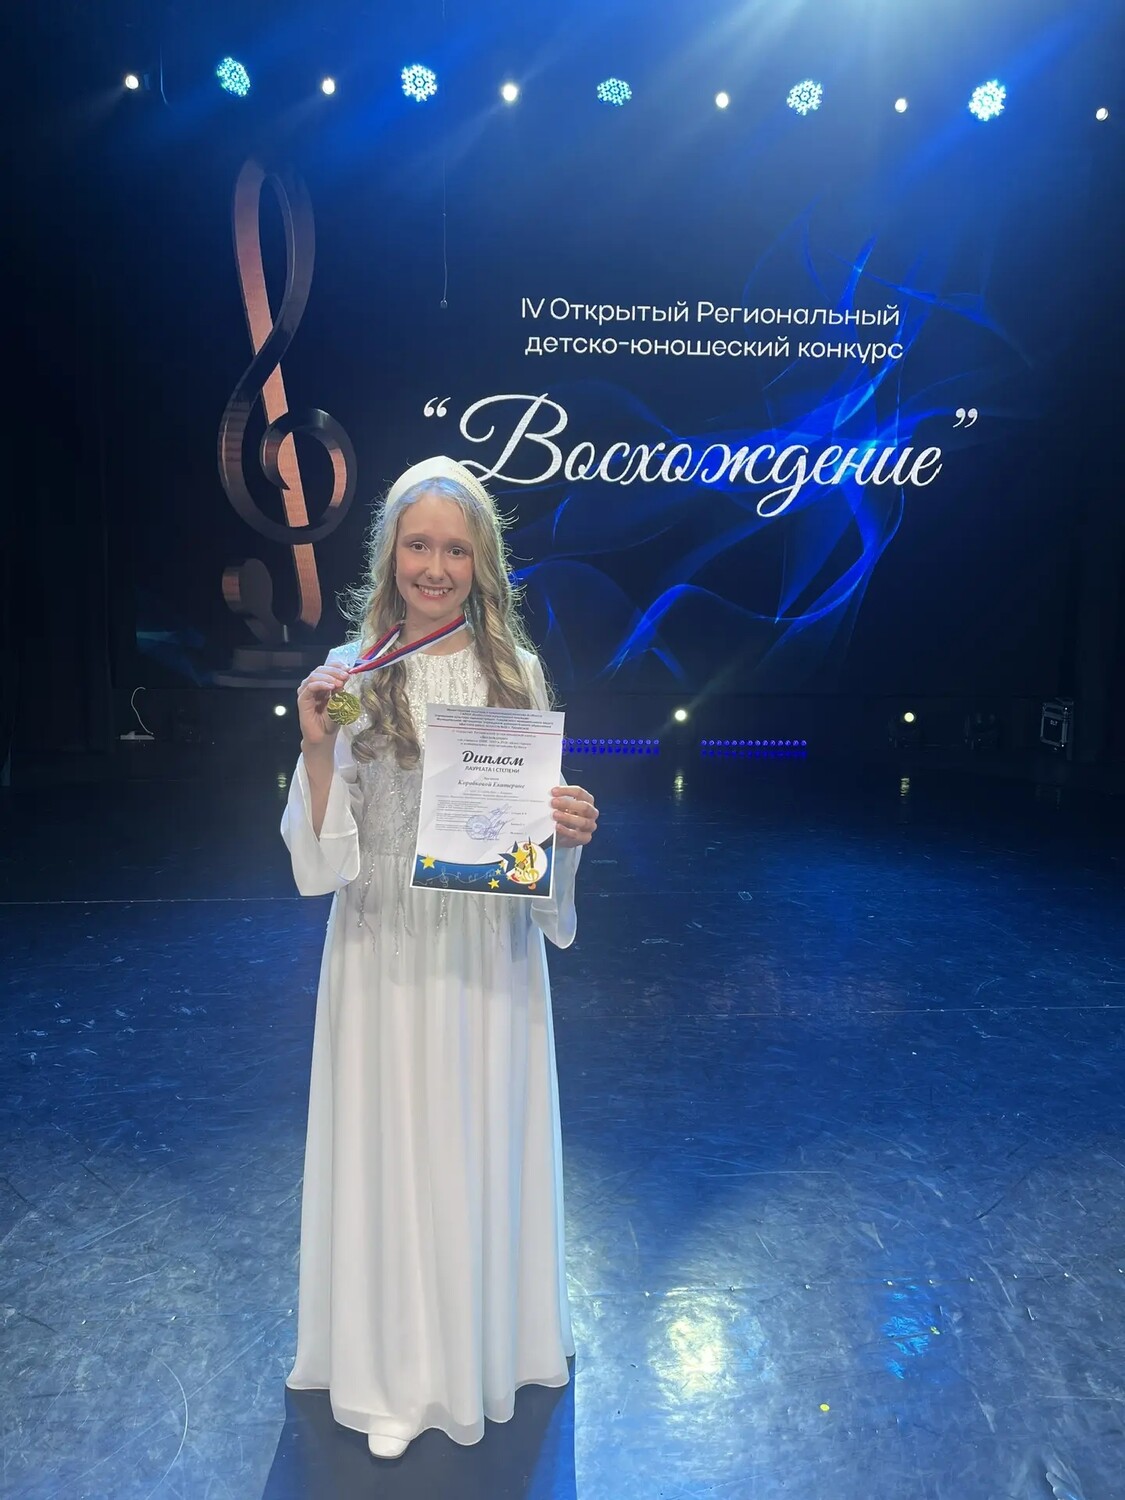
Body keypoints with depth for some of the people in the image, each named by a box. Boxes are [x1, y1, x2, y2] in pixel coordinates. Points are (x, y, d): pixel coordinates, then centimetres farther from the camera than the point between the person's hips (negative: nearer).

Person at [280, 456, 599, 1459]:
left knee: (488, 1141, 15)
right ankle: (399, 1373, 36)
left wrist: (572, 827, -13)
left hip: (490, 950, 1)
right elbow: (324, 848, -5)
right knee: (394, 1141, 12)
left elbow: (540, 812, 8)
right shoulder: (351, 676, -4)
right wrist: (316, 747, -20)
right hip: (387, 950, -1)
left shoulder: (518, 673, 0)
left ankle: (491, 1344, 43)